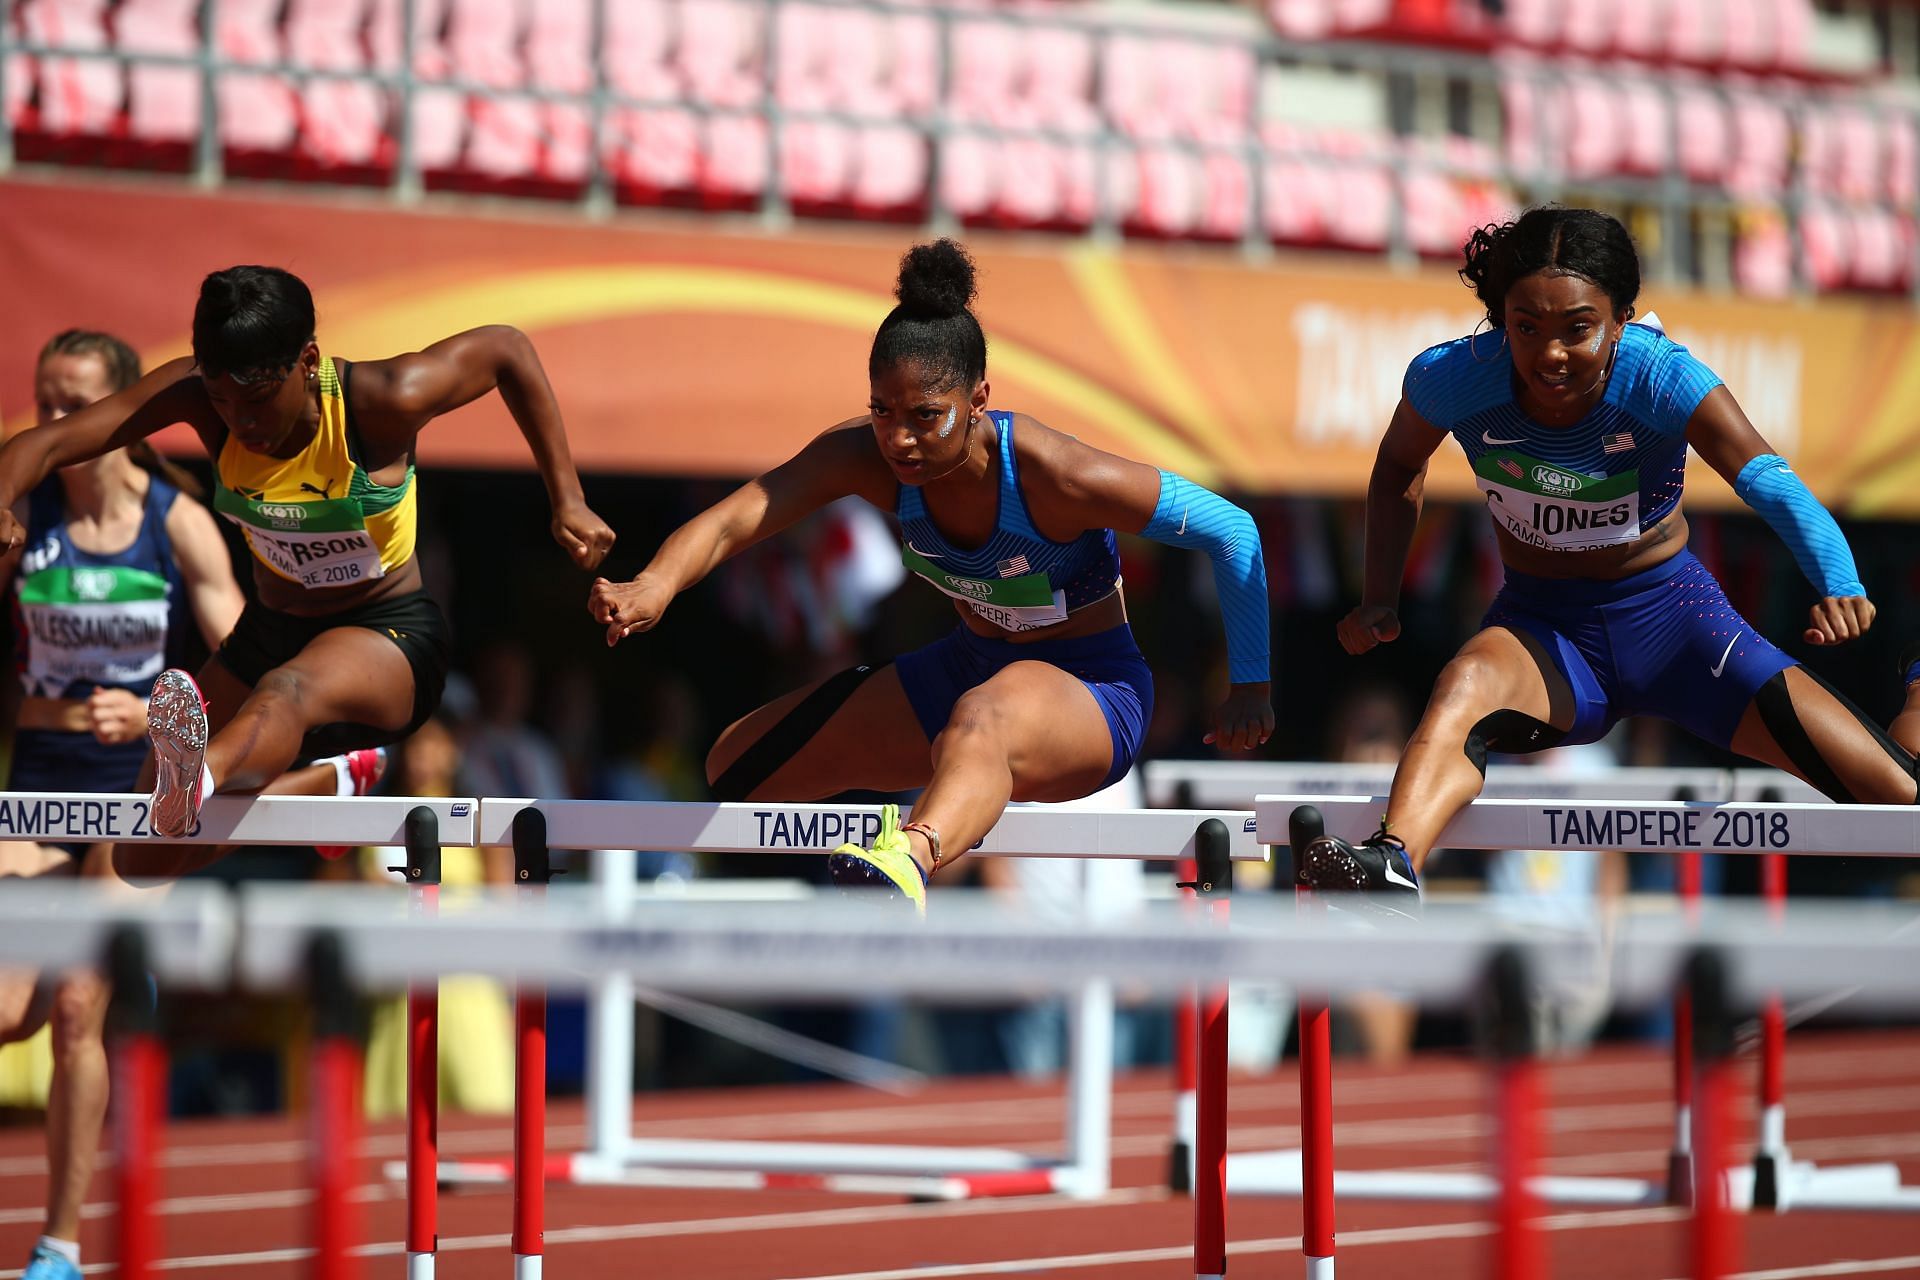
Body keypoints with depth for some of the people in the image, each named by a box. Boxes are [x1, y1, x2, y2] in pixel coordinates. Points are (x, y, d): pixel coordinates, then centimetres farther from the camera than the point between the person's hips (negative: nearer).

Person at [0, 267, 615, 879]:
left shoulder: (383, 402, -23)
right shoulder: (195, 394, -15)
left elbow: (506, 347, -7)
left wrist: (568, 502, -9)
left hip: (389, 641, -6)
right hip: (269, 633, 6)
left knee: (287, 689, -42)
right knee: (142, 862, 7)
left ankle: (198, 782, -78)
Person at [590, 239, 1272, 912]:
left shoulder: (1056, 476, -28)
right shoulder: (865, 457, -15)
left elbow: (1233, 532, -19)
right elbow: (735, 519, -27)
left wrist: (1251, 689, -11)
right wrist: (655, 586, -49)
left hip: (1093, 694, -7)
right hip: (970, 669, 7)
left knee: (981, 721, -44)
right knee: (736, 770, 6)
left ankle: (911, 858, -77)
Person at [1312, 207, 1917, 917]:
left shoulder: (1663, 379, -24)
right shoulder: (1453, 379, -17)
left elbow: (1768, 482, -38)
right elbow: (1399, 466, 7)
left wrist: (1840, 587, -56)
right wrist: (1379, 601, -2)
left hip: (1669, 614, 0)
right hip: (1540, 625, 0)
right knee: (1468, 683, -39)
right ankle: (1394, 865, -61)